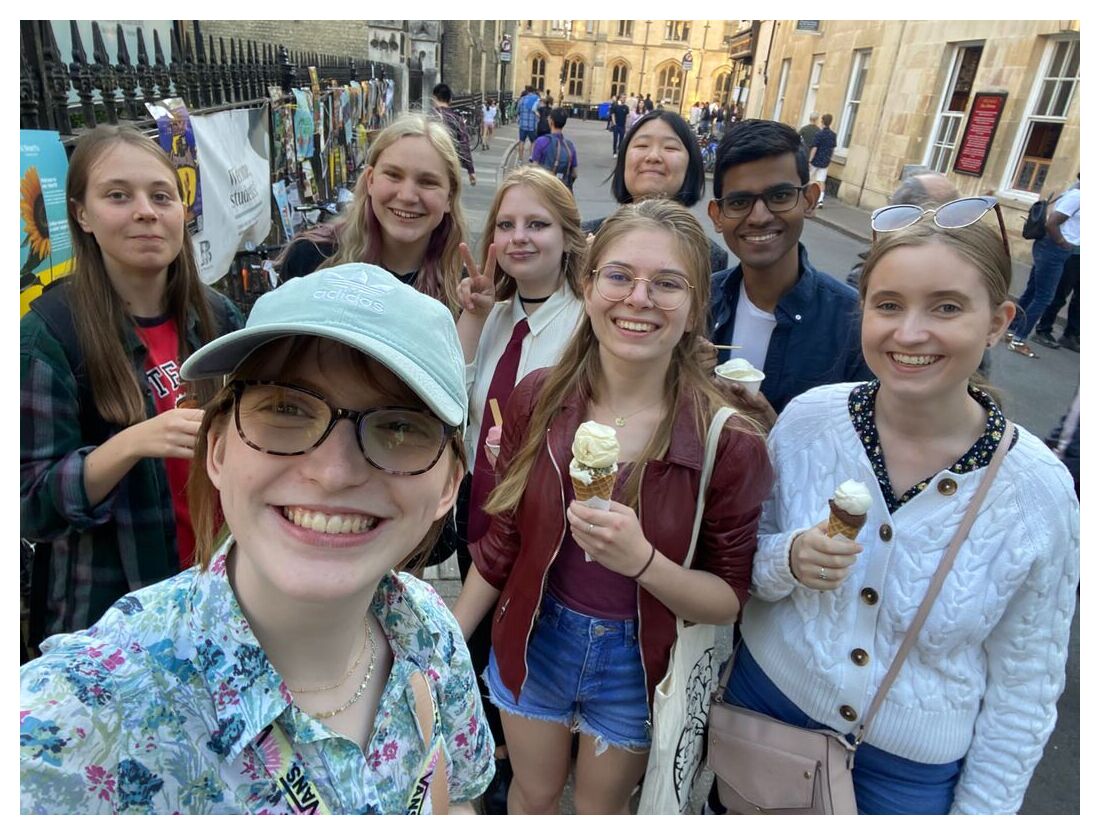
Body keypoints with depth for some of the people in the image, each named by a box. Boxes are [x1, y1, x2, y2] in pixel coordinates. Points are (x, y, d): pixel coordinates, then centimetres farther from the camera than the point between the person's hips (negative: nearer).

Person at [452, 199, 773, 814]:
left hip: (637, 664, -1)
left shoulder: (729, 438, -22)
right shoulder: (539, 399, -14)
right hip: (534, 642, 2)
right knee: (533, 796, 27)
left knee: (599, 810, 25)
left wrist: (642, 561, -33)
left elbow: (729, 600, -14)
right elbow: (501, 539, -3)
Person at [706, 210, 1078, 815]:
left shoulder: (1041, 490, -18)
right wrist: (787, 560, -24)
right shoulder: (807, 418, -16)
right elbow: (746, 557, -3)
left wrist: (979, 812, -1)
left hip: (909, 767, -1)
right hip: (763, 698, 2)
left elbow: (1024, 683, -6)